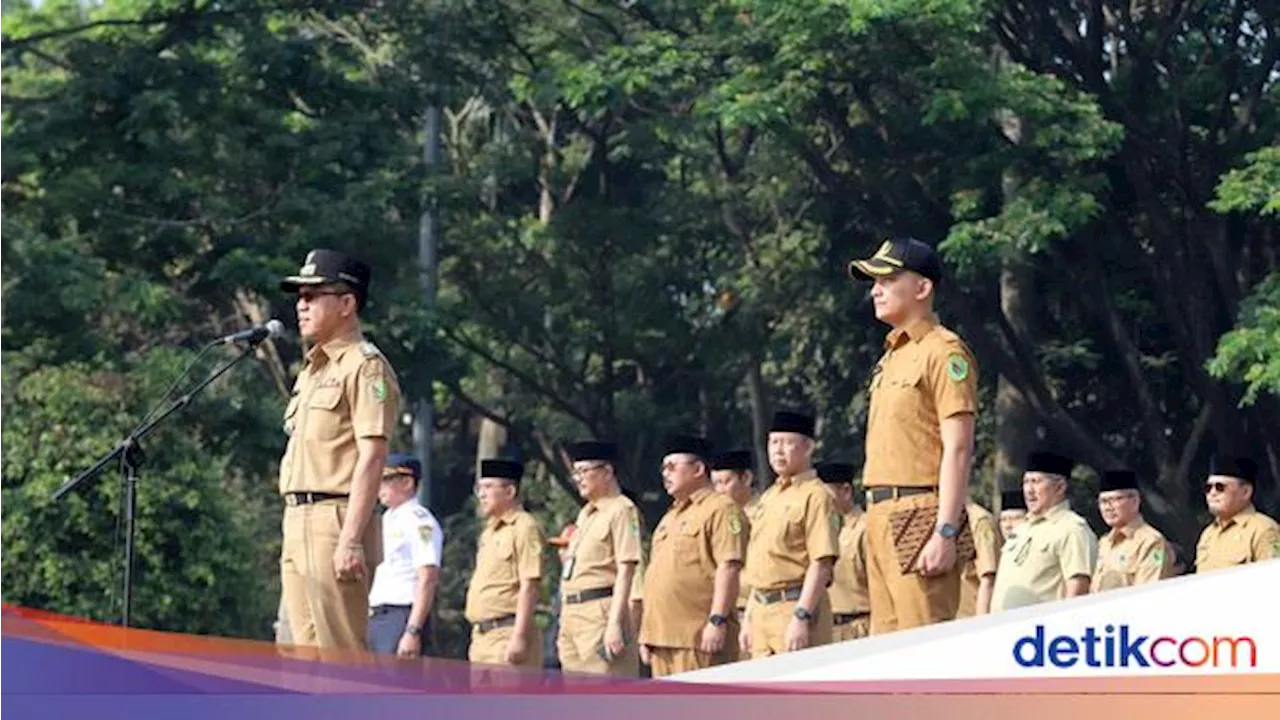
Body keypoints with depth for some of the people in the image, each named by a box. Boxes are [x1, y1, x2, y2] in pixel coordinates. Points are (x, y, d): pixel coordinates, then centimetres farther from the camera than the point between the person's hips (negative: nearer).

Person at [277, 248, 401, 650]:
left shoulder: (364, 366, -7)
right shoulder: (311, 370, 23)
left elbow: (372, 457, -15)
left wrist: (350, 540, -22)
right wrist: (291, 535, 19)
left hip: (335, 521, -10)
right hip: (298, 525, 10)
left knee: (341, 653, -13)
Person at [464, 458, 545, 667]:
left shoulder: (524, 528, -8)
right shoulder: (489, 532, 19)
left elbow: (529, 587, -15)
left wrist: (519, 637, -20)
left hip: (506, 634, -9)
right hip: (482, 634, 9)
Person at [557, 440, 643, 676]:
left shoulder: (621, 510, -6)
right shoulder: (584, 514, 21)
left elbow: (625, 571, -14)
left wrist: (614, 624, -21)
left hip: (600, 611, -9)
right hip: (572, 613, 9)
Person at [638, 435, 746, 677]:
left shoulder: (720, 508, -5)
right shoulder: (669, 517, 24)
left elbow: (729, 567, -15)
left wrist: (717, 620, -22)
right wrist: (646, 634, 21)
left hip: (696, 638, -9)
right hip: (662, 637, 9)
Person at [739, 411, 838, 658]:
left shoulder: (815, 496, -9)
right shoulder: (768, 498, 18)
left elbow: (822, 563, -17)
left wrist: (802, 617, -23)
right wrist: (748, 618, 19)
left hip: (795, 607, -8)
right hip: (762, 610, 8)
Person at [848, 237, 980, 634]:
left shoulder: (943, 351, -7)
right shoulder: (890, 358, 21)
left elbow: (958, 448, -14)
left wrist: (946, 532, -21)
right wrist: (876, 520, 18)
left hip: (918, 516, -10)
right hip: (881, 516, 10)